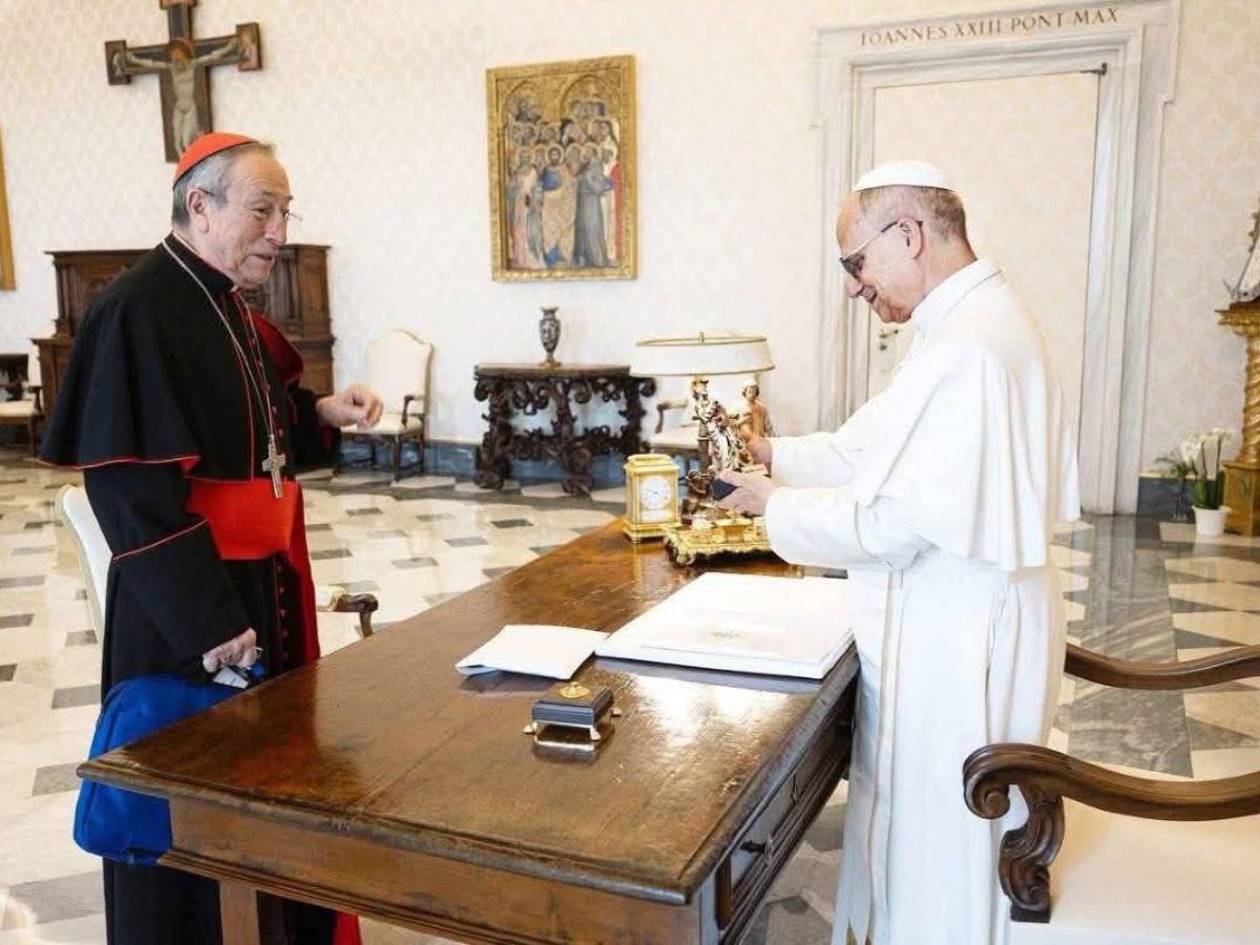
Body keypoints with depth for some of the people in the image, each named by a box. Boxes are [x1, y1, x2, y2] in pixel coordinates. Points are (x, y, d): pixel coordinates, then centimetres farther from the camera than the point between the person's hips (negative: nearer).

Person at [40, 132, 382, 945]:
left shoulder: (228, 306, 9)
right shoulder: (138, 312, -18)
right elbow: (132, 487, -22)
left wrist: (322, 415, 1)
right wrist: (205, 617, -23)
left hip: (265, 582, 9)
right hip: (190, 607, -9)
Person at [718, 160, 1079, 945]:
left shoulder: (965, 348, -26)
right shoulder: (981, 317, 7)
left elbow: (893, 524, -24)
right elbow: (885, 447, 13)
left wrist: (776, 504, -12)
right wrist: (781, 454, 5)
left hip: (956, 642, -10)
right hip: (960, 623, 10)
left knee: (935, 848, 10)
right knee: (944, 839, 24)